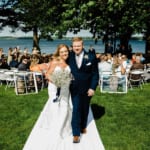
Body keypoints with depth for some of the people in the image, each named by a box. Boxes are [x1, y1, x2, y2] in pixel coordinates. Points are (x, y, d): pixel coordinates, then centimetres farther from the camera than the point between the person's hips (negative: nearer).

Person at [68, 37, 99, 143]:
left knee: (85, 109, 17)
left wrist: (92, 88, -12)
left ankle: (83, 126, 40)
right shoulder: (69, 57, -5)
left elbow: (95, 74, -7)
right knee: (76, 109, -3)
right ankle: (76, 133, 5)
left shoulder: (91, 57, -9)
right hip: (75, 88, 0)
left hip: (87, 88, 1)